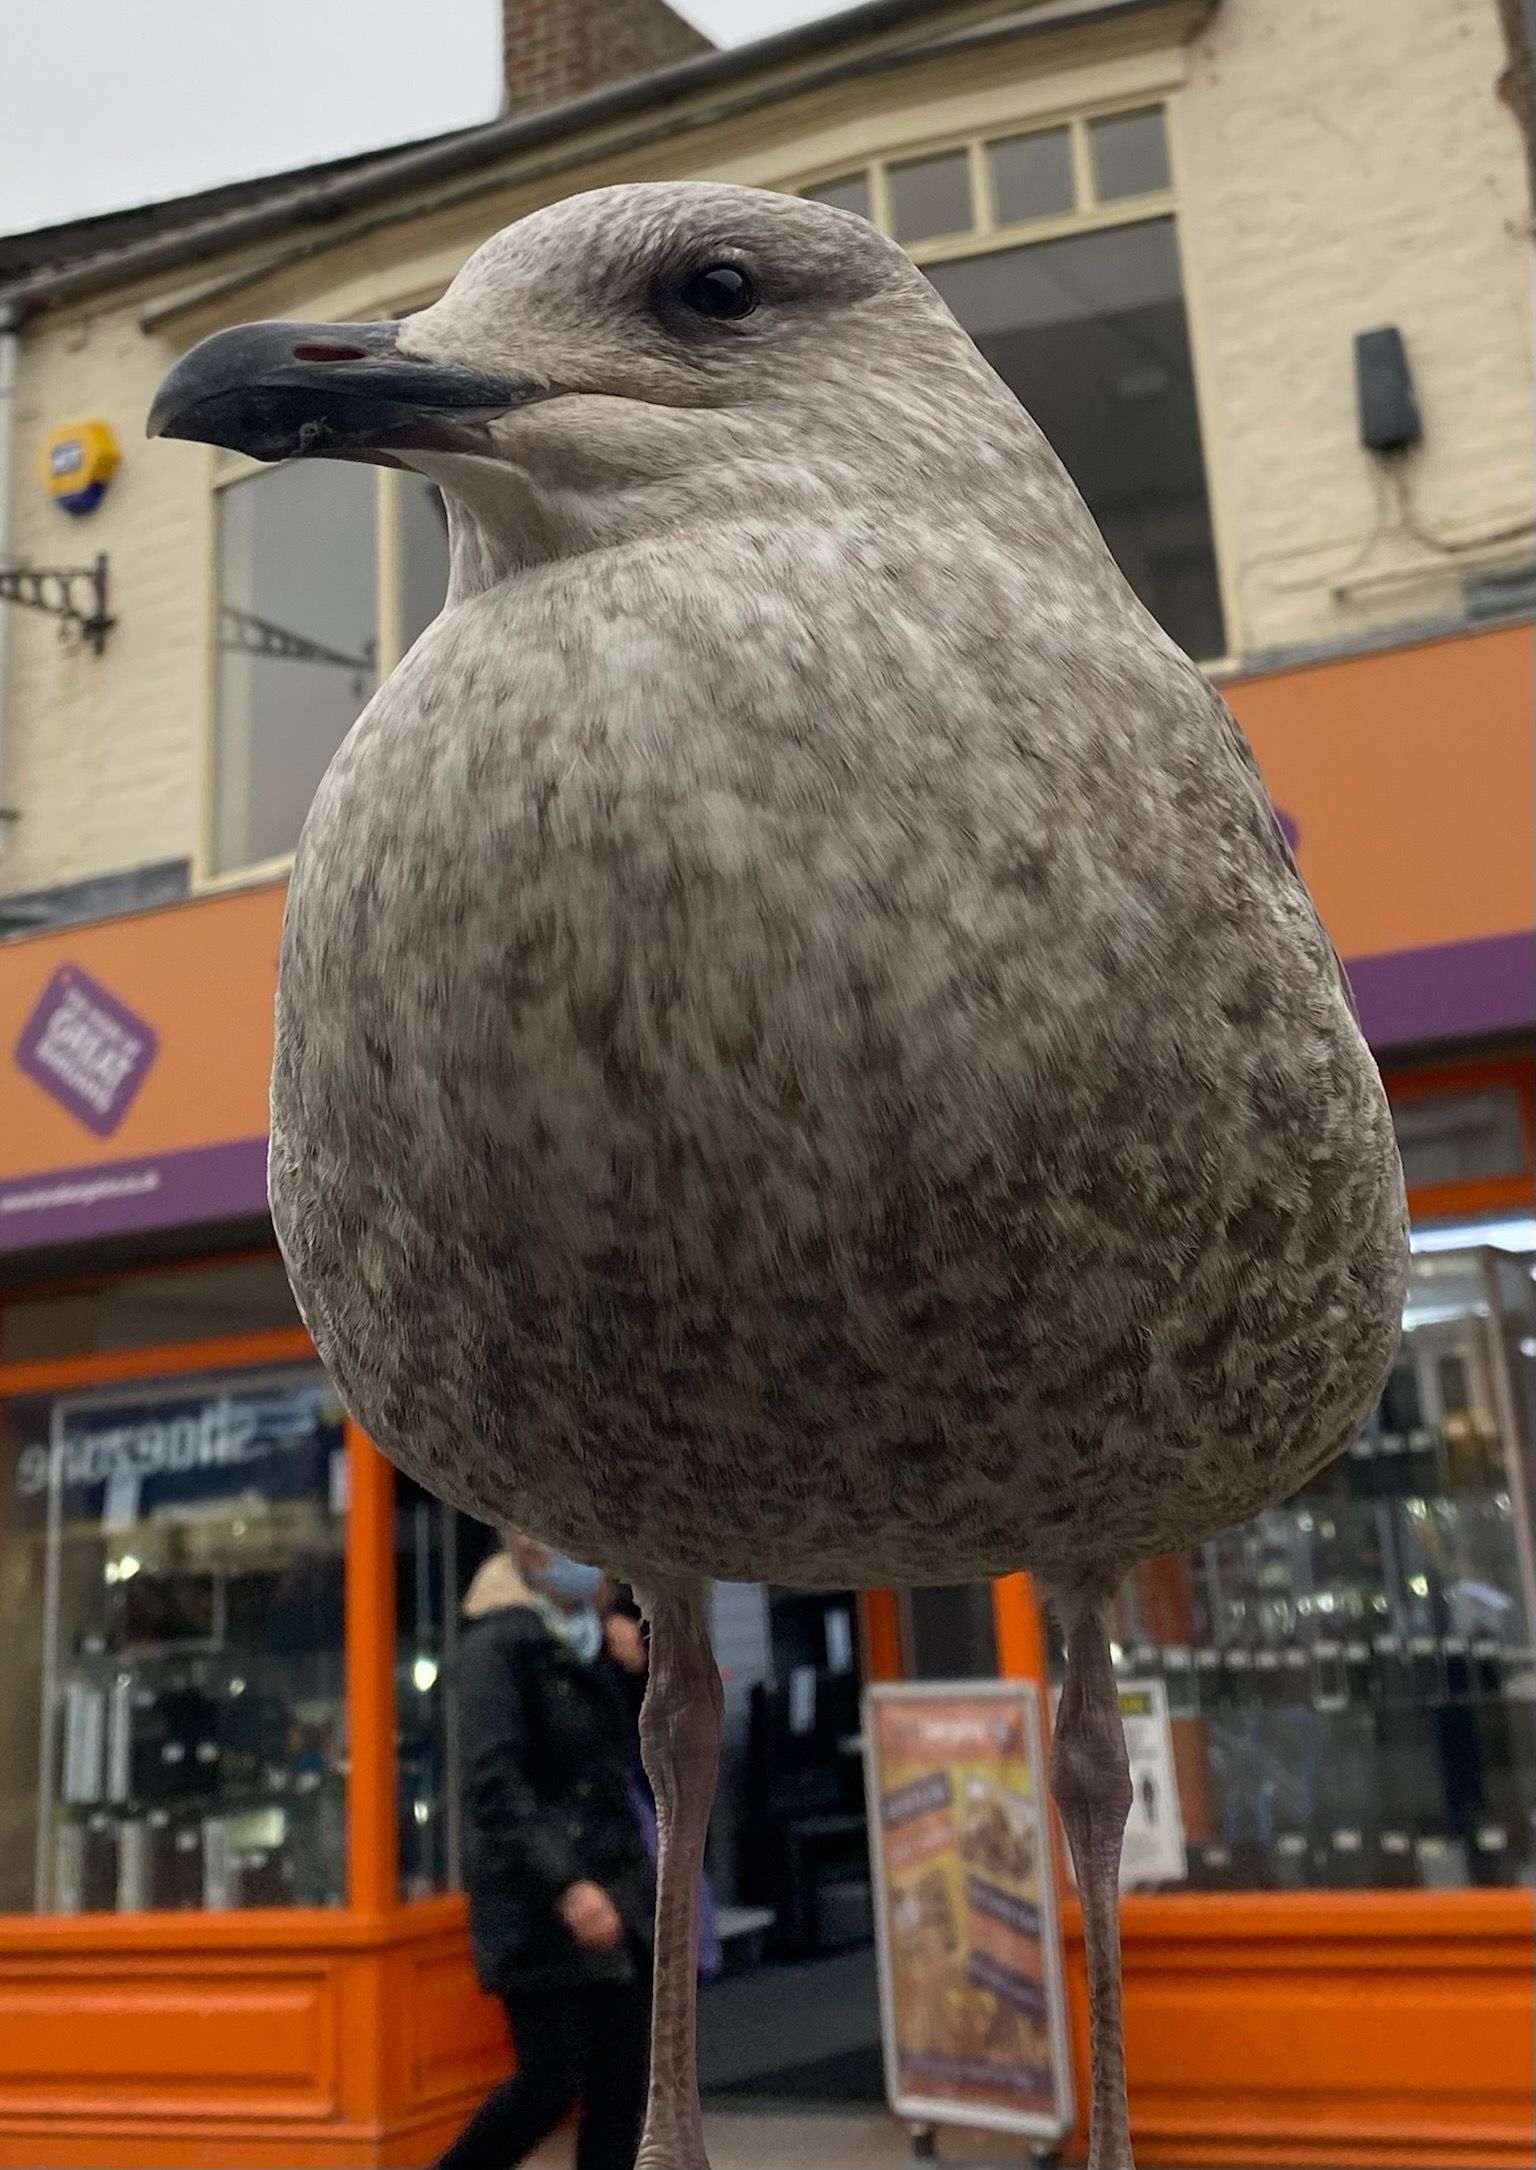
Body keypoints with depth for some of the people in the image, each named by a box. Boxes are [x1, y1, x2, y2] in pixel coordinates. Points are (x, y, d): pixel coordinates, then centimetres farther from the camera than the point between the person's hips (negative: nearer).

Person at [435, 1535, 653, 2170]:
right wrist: (564, 1885, -27)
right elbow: (493, 1787, -20)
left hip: (614, 1894, 7)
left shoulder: (591, 1639, 12)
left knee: (622, 2085, 6)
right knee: (551, 2081, -3)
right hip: (539, 1904, -7)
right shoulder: (500, 1643, -12)